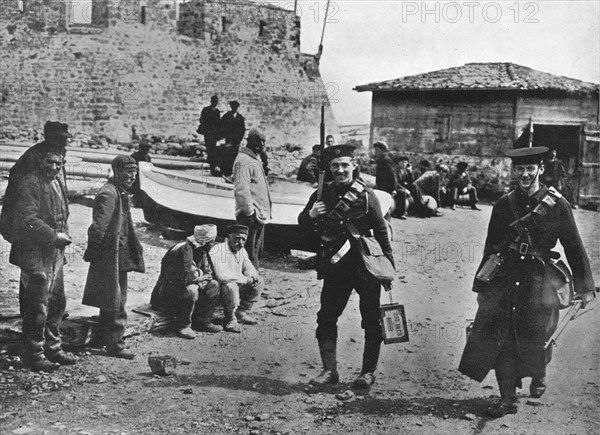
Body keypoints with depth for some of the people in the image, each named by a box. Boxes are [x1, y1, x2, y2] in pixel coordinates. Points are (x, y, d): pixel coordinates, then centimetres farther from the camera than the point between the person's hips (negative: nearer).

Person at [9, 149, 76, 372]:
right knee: (37, 307, -5)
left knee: (57, 303, 16)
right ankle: (34, 355, 6)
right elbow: (28, 220, -22)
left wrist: (63, 236, 11)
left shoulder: (57, 184, 15)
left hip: (54, 253, 9)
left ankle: (52, 349, 28)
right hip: (35, 255, -9)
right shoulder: (29, 184, -14)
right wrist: (54, 236, -19)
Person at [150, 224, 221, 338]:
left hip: (183, 286, 9)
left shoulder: (202, 251, 5)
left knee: (213, 285, 0)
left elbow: (208, 273, 7)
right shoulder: (183, 250, -25)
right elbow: (189, 276, -31)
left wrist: (200, 280, -15)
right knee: (191, 291, -35)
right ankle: (182, 326, -17)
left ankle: (203, 321, 5)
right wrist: (202, 275, -11)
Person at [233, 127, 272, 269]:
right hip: (250, 217, -10)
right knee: (251, 252, -7)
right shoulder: (243, 160, -15)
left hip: (260, 214, 10)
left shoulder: (255, 158, 17)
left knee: (257, 250, 17)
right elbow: (241, 190, -23)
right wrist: (250, 212, -22)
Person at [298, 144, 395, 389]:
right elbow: (303, 226, 11)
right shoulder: (322, 194, 3)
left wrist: (389, 266, -6)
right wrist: (310, 215, -12)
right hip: (335, 266, 3)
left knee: (372, 322, 4)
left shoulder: (366, 195, -6)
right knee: (326, 318, 4)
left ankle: (369, 372, 17)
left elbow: (381, 232, -2)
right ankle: (330, 370, 15)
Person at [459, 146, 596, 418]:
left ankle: (538, 377, 37)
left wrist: (584, 287, 1)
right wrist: (481, 285, 15)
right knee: (501, 339, -1)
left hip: (538, 281, -2)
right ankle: (507, 399, 13)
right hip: (504, 280, 2)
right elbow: (491, 247, 13)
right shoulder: (504, 205, 6)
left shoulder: (557, 205, -2)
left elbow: (574, 247, 2)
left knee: (535, 339, 3)